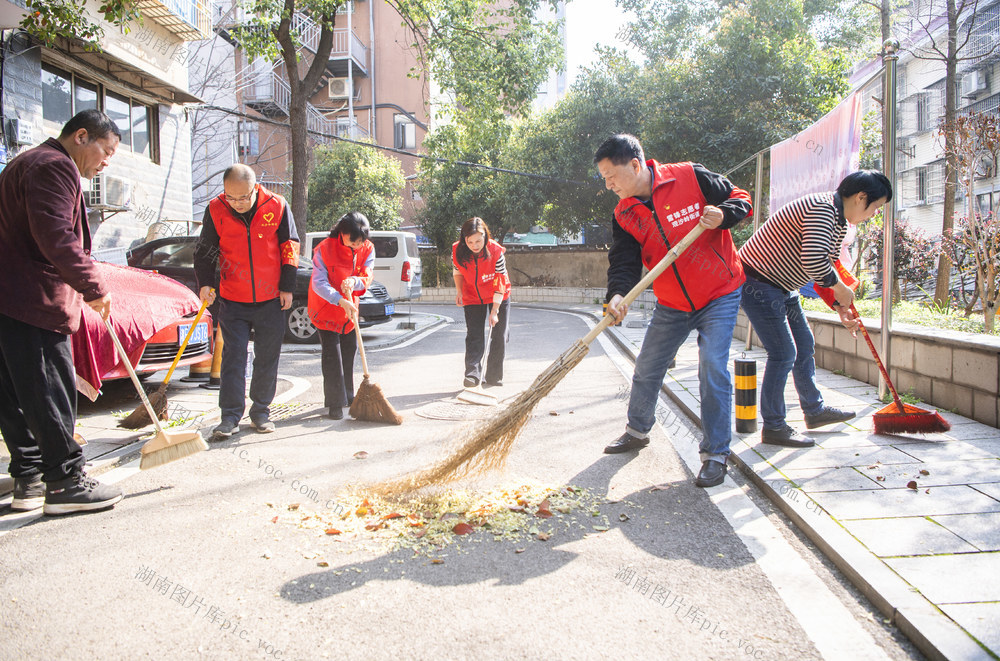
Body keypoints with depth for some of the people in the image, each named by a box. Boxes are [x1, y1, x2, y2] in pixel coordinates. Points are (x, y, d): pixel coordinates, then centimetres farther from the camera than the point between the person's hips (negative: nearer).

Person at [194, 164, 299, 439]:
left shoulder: (277, 206, -6)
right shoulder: (216, 210, -4)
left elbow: (289, 248, 2)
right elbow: (205, 250, 5)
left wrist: (287, 287, 0)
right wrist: (204, 283, -7)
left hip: (271, 300, 0)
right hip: (232, 300, 0)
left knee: (267, 358, 7)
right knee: (233, 358, -2)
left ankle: (261, 411, 21)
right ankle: (230, 416, 4)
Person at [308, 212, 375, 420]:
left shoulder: (367, 249, -7)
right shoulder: (324, 249, -21)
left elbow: (367, 277, -12)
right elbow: (319, 283, -25)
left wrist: (354, 281, -36)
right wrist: (340, 300, -38)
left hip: (349, 309, 5)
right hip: (326, 310, -5)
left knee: (350, 349, 12)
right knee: (332, 354, -8)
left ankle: (347, 396, 27)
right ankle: (335, 403, -3)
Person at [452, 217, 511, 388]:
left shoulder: (496, 251, -29)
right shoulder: (457, 251, -21)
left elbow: (500, 284, -23)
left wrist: (495, 311, -24)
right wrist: (459, 291, -10)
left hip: (498, 297, -1)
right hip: (472, 298, 2)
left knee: (499, 336, 3)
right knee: (474, 336, -6)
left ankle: (494, 376, 14)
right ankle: (472, 374, -10)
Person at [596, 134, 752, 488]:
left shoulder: (690, 177, -15)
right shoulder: (624, 215, -4)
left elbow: (740, 198, -5)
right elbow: (624, 260, -13)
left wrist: (722, 215, -27)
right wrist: (617, 293, -33)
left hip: (719, 294, -5)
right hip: (672, 304, 5)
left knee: (713, 369, -15)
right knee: (646, 369, 11)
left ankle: (716, 453, -1)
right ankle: (638, 431, 36)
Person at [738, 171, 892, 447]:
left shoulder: (839, 221, 12)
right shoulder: (823, 208, -22)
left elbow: (826, 268, 21)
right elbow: (813, 260, -34)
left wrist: (841, 308, 16)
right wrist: (841, 289, -18)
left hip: (782, 288, 11)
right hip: (758, 282, -11)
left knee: (805, 345, 19)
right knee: (784, 353, -10)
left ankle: (814, 410, 35)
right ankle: (773, 427, 2)